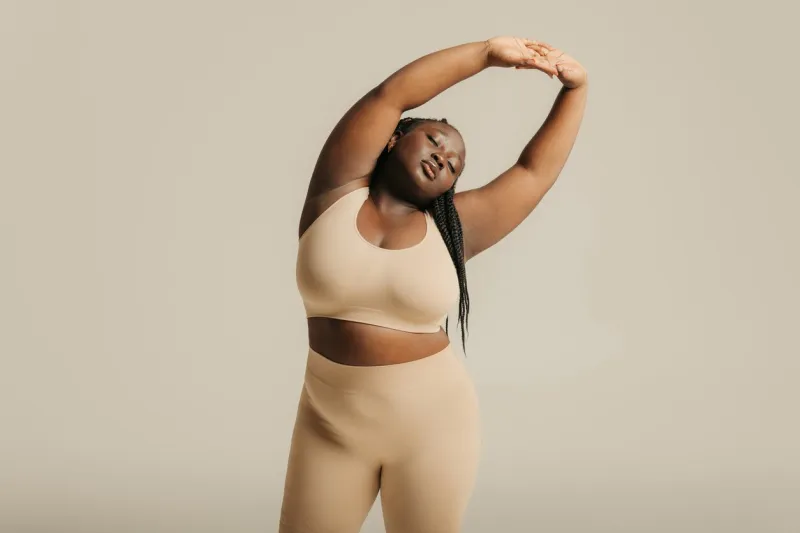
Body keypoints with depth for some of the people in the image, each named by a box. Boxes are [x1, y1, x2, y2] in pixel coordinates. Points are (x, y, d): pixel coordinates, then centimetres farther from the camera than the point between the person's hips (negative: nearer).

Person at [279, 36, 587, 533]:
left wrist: (575, 87, 5)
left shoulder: (453, 226, 0)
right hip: (332, 424, 0)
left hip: (432, 423, 1)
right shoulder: (338, 191, -3)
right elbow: (391, 95, -8)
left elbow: (536, 170, 7)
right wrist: (487, 54, -8)